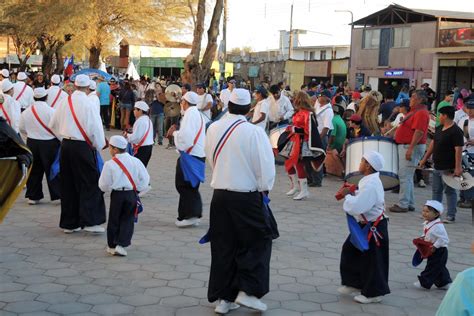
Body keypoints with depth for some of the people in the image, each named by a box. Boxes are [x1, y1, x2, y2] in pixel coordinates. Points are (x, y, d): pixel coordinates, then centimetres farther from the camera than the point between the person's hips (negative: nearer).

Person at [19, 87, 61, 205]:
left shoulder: (26, 112, -1)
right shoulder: (51, 111, -15)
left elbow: (22, 129, 10)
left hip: (32, 143, 4)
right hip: (49, 143, -4)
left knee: (34, 170, 12)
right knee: (52, 169, 5)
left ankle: (33, 196, 17)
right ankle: (59, 194, 8)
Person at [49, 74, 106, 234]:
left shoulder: (64, 101, 3)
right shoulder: (87, 103, -14)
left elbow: (53, 125, 13)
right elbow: (96, 128, -13)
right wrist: (99, 146, 2)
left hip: (65, 146, 6)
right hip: (83, 147, -6)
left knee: (68, 185, 12)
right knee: (89, 184, 2)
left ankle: (69, 223, 18)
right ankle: (90, 221, -3)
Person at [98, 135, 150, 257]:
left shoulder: (109, 164, -11)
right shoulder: (135, 161, -2)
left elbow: (104, 185, -5)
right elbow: (145, 178, 2)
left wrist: (109, 189, 16)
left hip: (116, 195, -2)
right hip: (131, 194, 2)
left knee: (114, 220, 12)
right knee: (127, 220, 9)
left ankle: (112, 246, 20)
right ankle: (121, 245, -1)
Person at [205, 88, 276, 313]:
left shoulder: (213, 129, -1)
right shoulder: (254, 132, -17)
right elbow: (267, 167, -14)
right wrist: (264, 189, 4)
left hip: (219, 195, 5)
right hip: (247, 197, -5)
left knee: (223, 246, 12)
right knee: (258, 241, 12)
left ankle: (223, 297, 17)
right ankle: (248, 291, 6)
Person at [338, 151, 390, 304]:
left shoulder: (371, 185, -28)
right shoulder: (371, 180, 4)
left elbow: (356, 207, -34)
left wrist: (347, 195, -18)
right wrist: (352, 193, 0)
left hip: (373, 228, -10)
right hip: (366, 224, 10)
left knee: (371, 260, 2)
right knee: (350, 251, 19)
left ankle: (373, 293, 16)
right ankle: (355, 283, 32)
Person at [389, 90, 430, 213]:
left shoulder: (421, 113, -15)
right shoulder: (415, 111, 17)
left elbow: (419, 132, -24)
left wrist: (410, 149, -28)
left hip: (411, 147, -11)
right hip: (405, 146, 11)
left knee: (404, 176, -10)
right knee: (408, 177, 14)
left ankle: (403, 205, -8)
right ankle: (410, 204, 20)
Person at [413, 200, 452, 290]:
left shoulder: (438, 226, -27)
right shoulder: (427, 224, 2)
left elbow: (443, 239, -27)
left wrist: (435, 246, -26)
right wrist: (422, 238, 1)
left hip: (439, 251, -10)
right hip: (433, 251, 10)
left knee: (432, 267, 2)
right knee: (439, 268, 20)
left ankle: (424, 282, 11)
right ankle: (444, 283, 32)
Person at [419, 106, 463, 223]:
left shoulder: (456, 131, -16)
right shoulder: (439, 128, 10)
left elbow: (458, 149, -21)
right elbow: (433, 143, 18)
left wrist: (458, 167, -25)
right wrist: (425, 159, 17)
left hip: (448, 169, -9)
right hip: (437, 167, 9)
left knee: (449, 191, 0)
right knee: (436, 190, 15)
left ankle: (451, 215, 7)